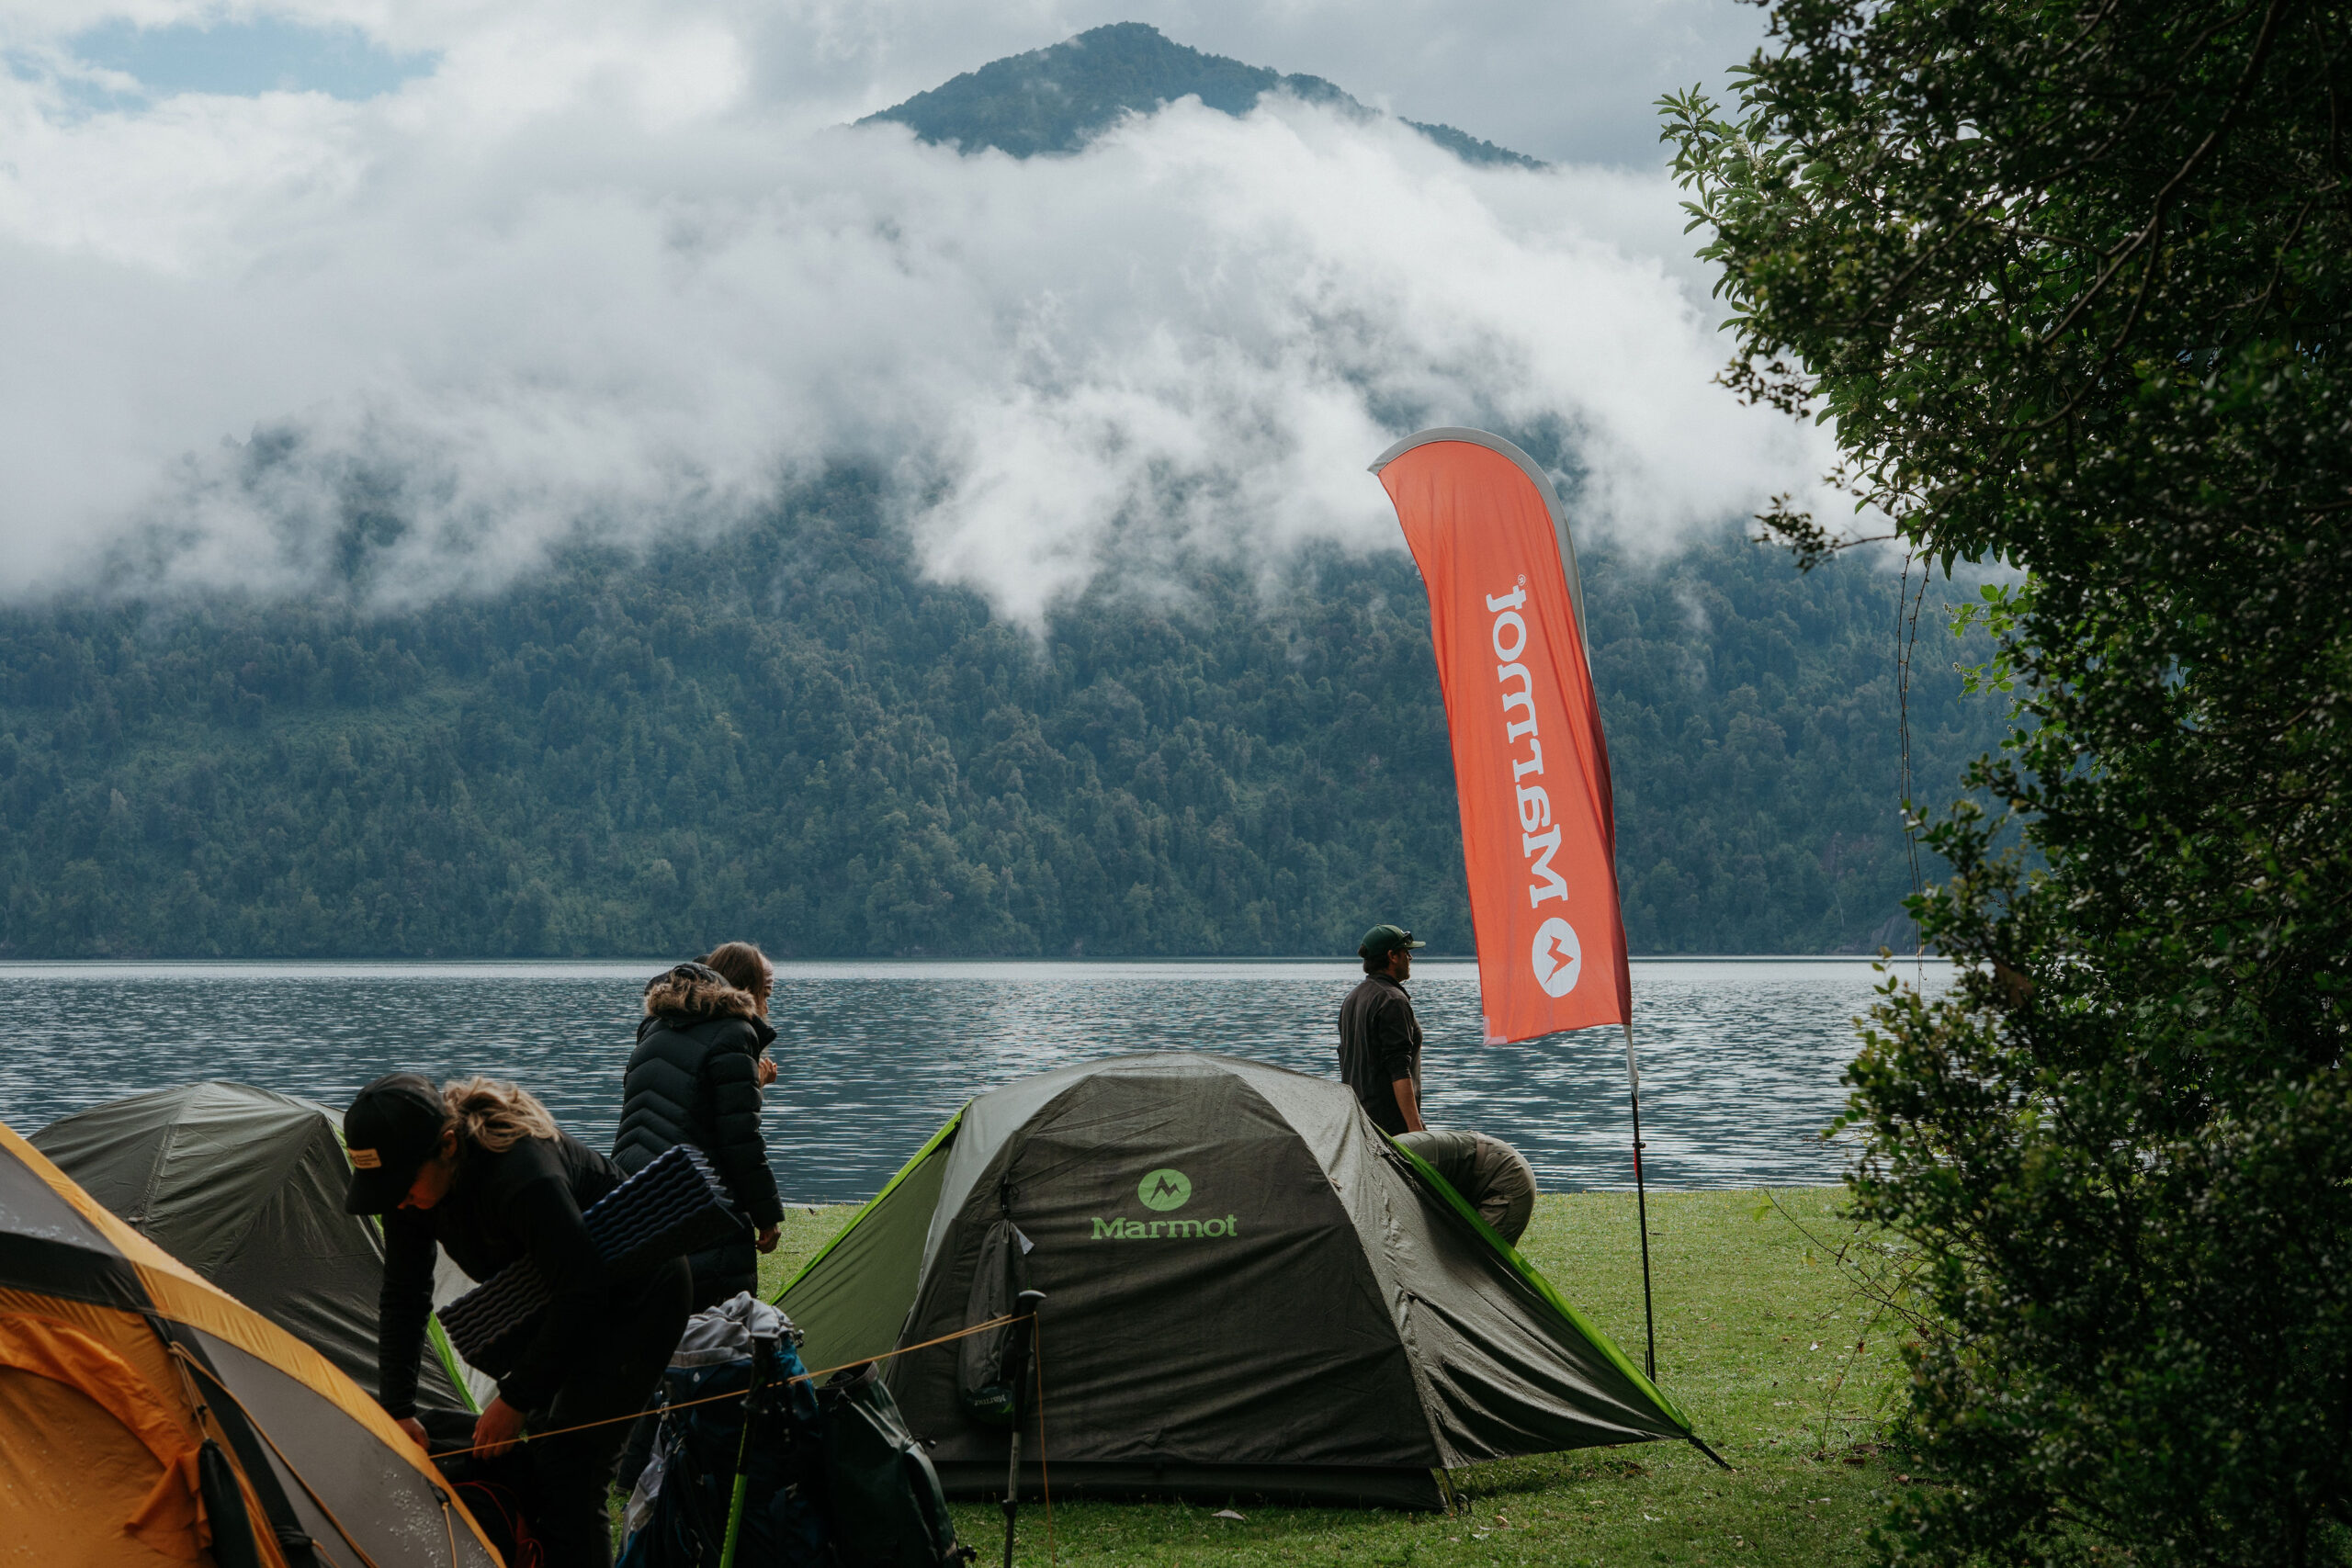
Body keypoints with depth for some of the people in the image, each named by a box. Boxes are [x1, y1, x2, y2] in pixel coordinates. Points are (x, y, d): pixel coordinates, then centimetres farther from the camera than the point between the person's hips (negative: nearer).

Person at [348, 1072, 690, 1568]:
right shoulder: (414, 1179, -14)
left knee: (568, 1474, -15)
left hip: (636, 1298, -8)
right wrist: (397, 1410, -8)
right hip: (565, 1298, 8)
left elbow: (580, 1292, -32)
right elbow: (403, 1298, -3)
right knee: (520, 1458, 6)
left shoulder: (524, 1172, -39)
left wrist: (516, 1398, -24)